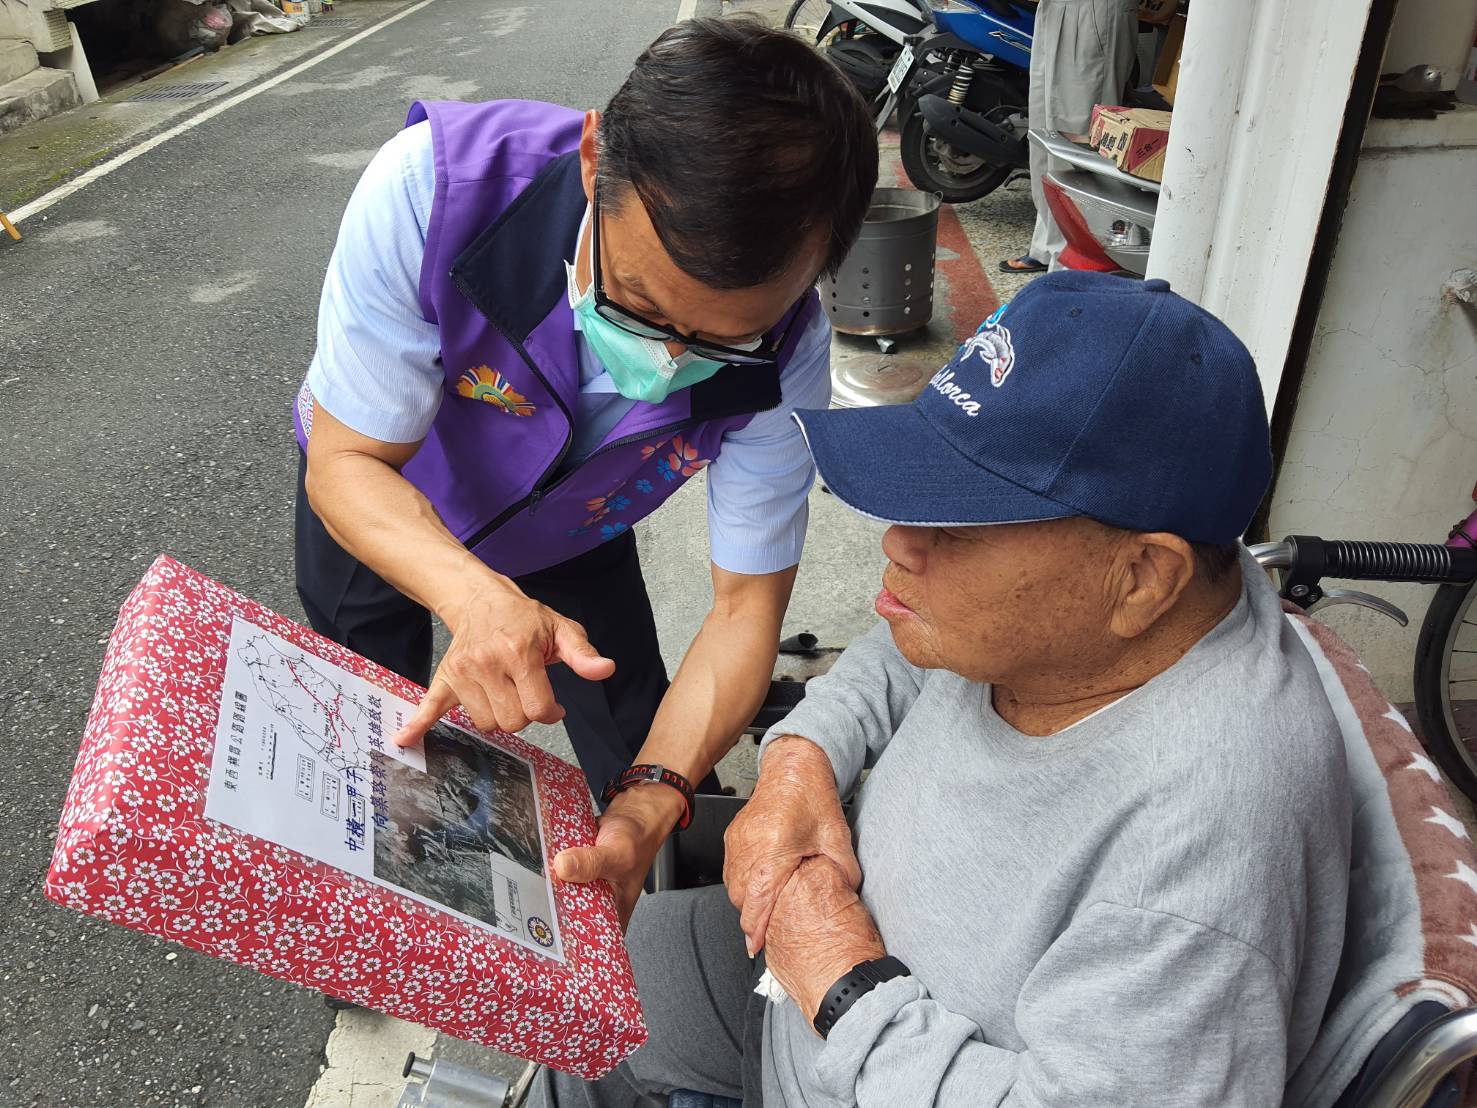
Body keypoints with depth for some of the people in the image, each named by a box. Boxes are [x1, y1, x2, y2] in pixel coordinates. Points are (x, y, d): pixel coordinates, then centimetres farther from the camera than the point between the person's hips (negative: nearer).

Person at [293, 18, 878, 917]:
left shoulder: (783, 354, -35)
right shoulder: (432, 184, -42)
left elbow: (747, 607, -27)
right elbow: (347, 461, -32)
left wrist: (651, 809, -41)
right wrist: (476, 597, -53)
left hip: (568, 537, 1)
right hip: (377, 507, 0)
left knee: (639, 756, 5)